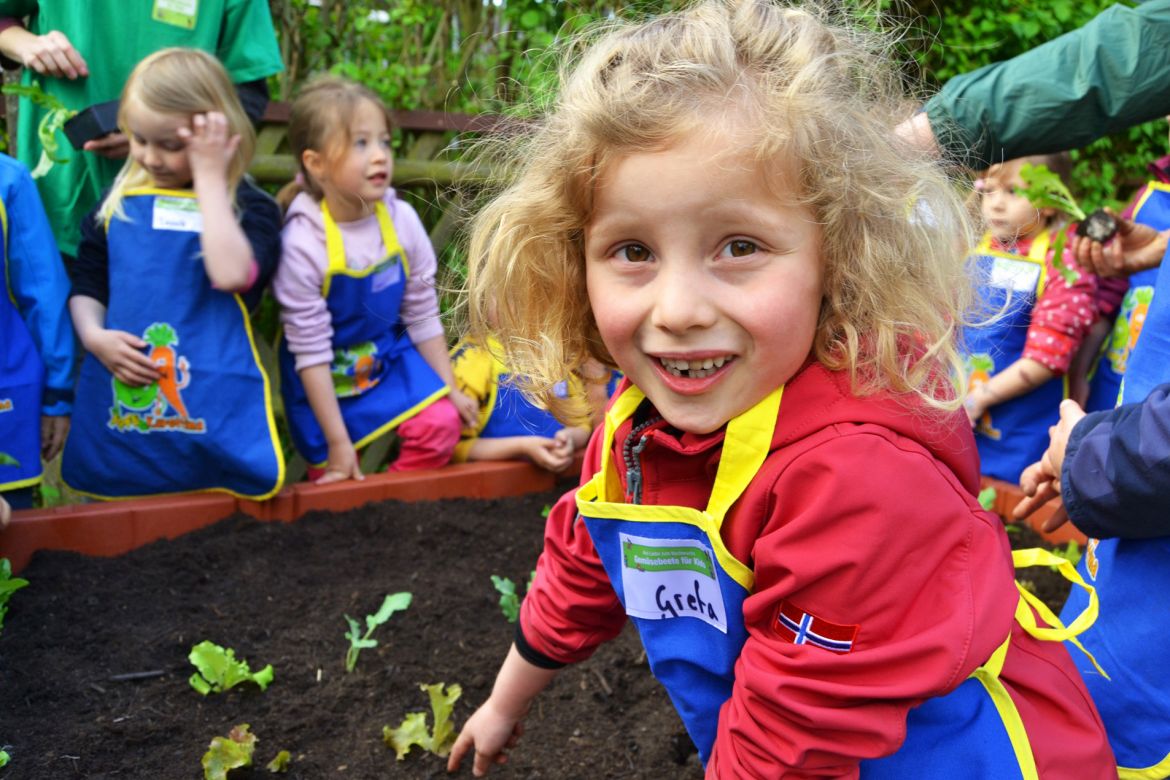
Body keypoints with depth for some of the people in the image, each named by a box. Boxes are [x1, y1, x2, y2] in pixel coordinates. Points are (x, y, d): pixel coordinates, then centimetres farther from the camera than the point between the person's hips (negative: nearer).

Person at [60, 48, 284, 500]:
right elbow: (86, 285, 15)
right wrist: (94, 336, -6)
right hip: (116, 404, 4)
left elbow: (232, 275, -24)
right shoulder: (120, 201, 8)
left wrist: (210, 178, -18)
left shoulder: (249, 207, -4)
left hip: (213, 414, -4)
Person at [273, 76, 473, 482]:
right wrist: (337, 441, -17)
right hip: (325, 378, -3)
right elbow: (310, 352, -20)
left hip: (390, 357, 3)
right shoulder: (302, 243, -25)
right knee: (339, 484, 3)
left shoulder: (402, 220, -14)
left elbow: (423, 315, -2)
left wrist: (449, 389, 1)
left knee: (441, 423, -19)